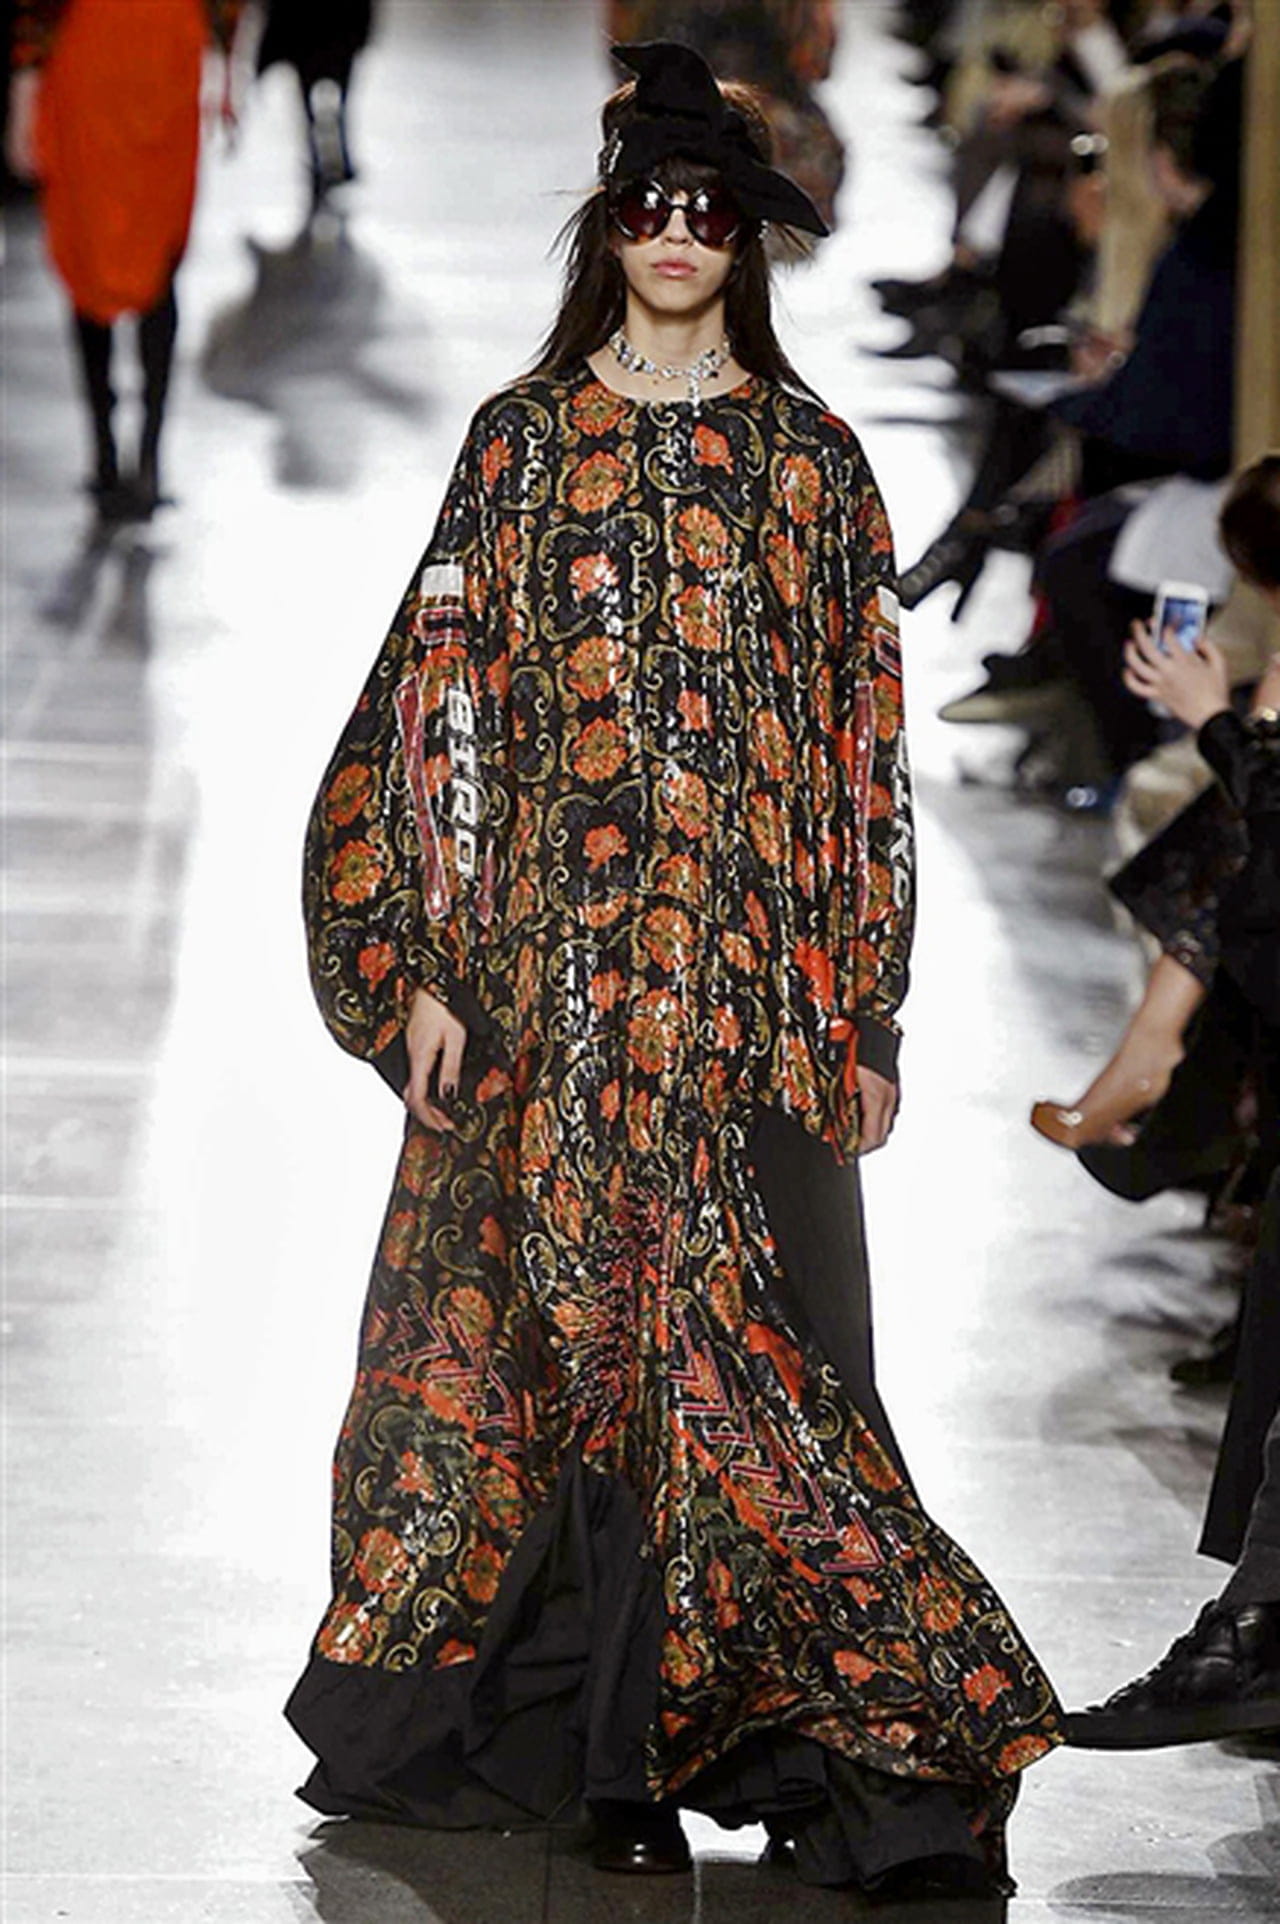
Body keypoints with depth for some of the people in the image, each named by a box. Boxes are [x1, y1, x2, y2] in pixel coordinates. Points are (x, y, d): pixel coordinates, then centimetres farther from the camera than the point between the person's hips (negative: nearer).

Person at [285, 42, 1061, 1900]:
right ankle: (625, 1750, 7)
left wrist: (867, 1009, 2)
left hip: (753, 972, 0)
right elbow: (445, 703, 4)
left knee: (740, 1341, -3)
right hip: (553, 962, 0)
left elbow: (864, 746, 7)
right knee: (581, 1326, -1)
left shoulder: (811, 461, 7)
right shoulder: (525, 441, 6)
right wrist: (431, 968, -3)